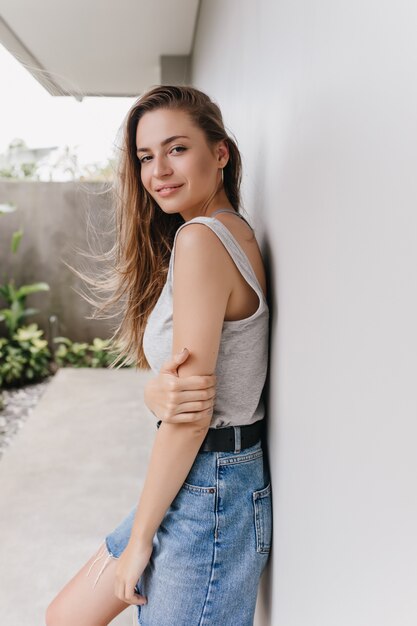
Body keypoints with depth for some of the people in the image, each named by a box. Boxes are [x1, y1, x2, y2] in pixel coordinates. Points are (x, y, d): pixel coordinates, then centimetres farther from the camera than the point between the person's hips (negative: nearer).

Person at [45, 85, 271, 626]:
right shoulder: (236, 232, 8)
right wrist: (157, 392, -19)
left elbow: (193, 416, -22)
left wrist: (139, 538, -11)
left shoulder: (201, 237, -21)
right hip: (195, 484, 9)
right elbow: (177, 378, 5)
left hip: (206, 490, -9)